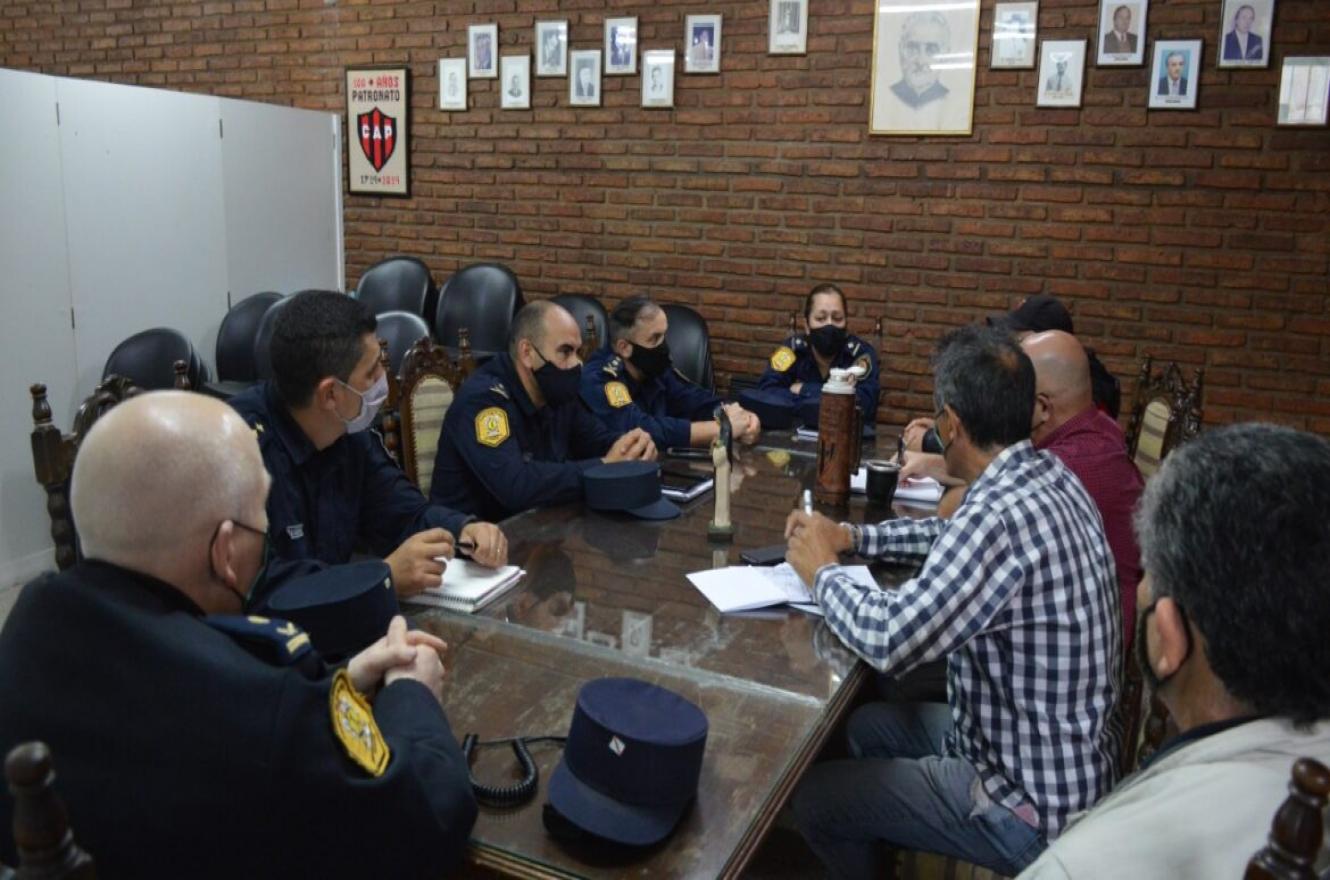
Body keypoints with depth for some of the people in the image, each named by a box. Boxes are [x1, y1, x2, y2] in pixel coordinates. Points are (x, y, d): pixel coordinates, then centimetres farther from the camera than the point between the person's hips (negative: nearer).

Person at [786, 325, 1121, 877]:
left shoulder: (1003, 513, -32)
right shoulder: (1048, 476, -2)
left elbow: (888, 640, -34)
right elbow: (955, 536, 17)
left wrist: (822, 569, -15)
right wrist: (852, 537, 8)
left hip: (1034, 804, -9)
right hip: (1067, 758, 9)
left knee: (813, 800, 3)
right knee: (866, 725, 24)